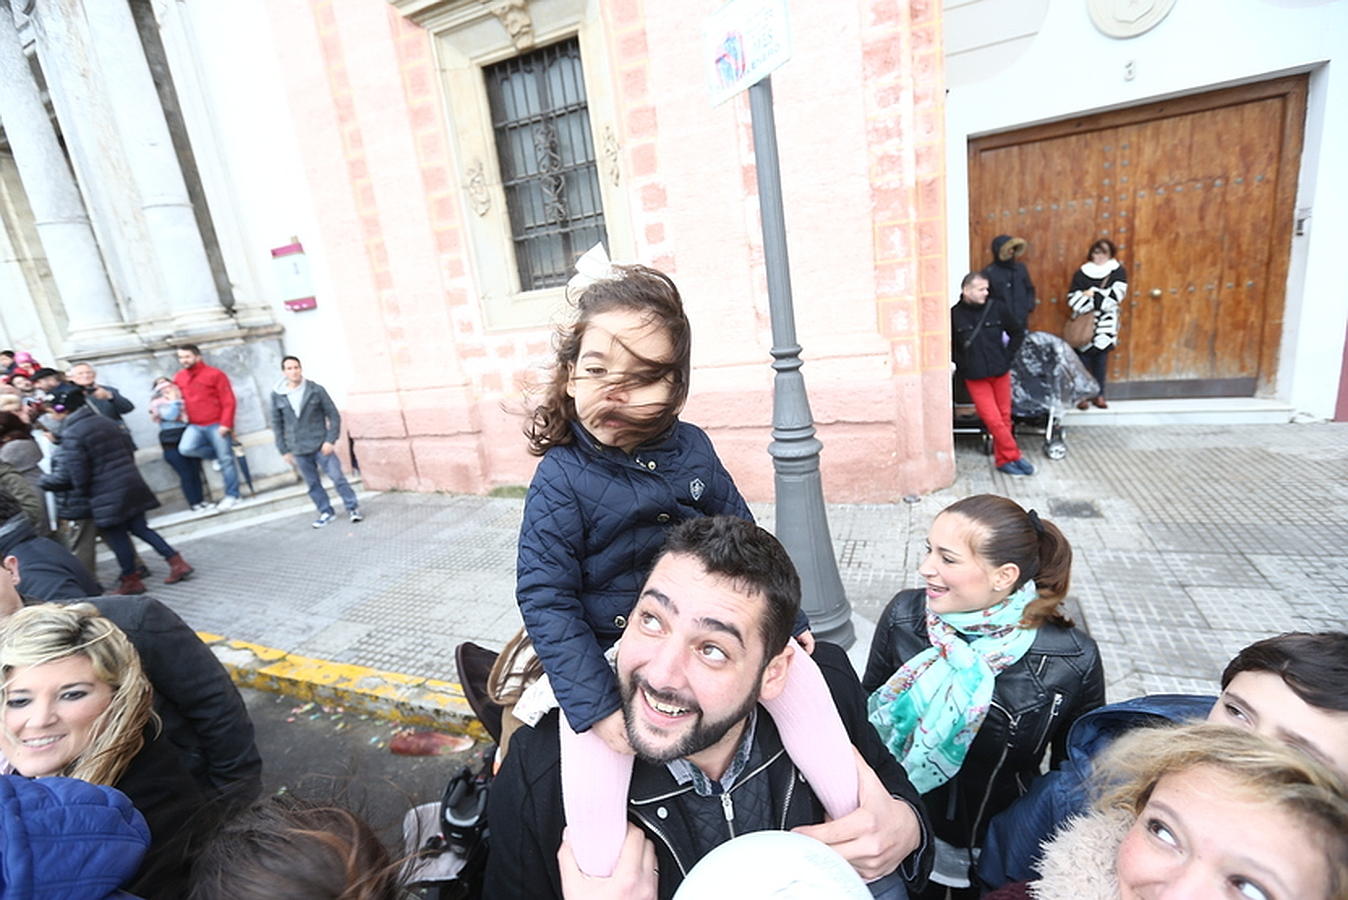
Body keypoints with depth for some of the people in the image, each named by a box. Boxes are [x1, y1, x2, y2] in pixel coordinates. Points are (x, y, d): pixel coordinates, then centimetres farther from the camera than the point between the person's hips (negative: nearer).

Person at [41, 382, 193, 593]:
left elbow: (77, 475, -14)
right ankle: (177, 562, 8)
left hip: (108, 495, -7)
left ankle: (131, 580, 16)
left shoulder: (71, 434, -14)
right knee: (139, 527, 14)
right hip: (132, 484, 7)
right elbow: (129, 450, 14)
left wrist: (82, 492, 4)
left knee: (116, 536, 6)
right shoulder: (104, 421, 9)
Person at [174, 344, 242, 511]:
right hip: (195, 426, 5)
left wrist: (225, 424, -16)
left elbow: (228, 401, -10)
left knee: (226, 459, -2)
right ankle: (217, 453, 8)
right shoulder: (178, 378, 9)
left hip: (217, 425, -5)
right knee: (185, 448, -21)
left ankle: (232, 495, 7)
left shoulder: (215, 374, -6)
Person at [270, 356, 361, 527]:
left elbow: (334, 415, -3)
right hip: (299, 450, 2)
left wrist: (331, 440, -10)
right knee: (312, 484, 10)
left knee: (337, 477, -5)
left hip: (321, 445, -2)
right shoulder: (277, 395, 1)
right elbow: (277, 424, 7)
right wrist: (284, 450, 6)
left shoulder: (316, 390, -5)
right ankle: (326, 512, 23)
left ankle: (352, 508, 8)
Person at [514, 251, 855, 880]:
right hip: (610, 651, -3)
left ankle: (856, 816, 20)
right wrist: (595, 705, -20)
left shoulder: (691, 448, -4)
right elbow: (546, 598, -15)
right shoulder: (560, 479, -16)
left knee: (800, 674, -3)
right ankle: (601, 872, 10)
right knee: (592, 756, -21)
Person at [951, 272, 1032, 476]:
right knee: (993, 420, -6)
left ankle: (1003, 460, 22)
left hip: (1000, 373, 3)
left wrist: (1007, 356, 4)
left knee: (1004, 418, 9)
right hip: (975, 377, -3)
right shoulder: (954, 315, -10)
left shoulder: (997, 308, -3)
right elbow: (948, 346, 2)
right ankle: (1014, 456, 9)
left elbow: (1018, 332, 10)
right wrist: (962, 365, -2)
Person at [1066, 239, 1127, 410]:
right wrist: (1102, 298, -13)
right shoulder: (1081, 273, 1)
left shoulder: (1118, 272, 2)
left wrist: (1091, 295, -11)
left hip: (1106, 324, 1)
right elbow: (1072, 299, -7)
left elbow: (1116, 296, -10)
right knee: (1084, 357, -1)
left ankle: (1099, 394, 16)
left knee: (1101, 357, 6)